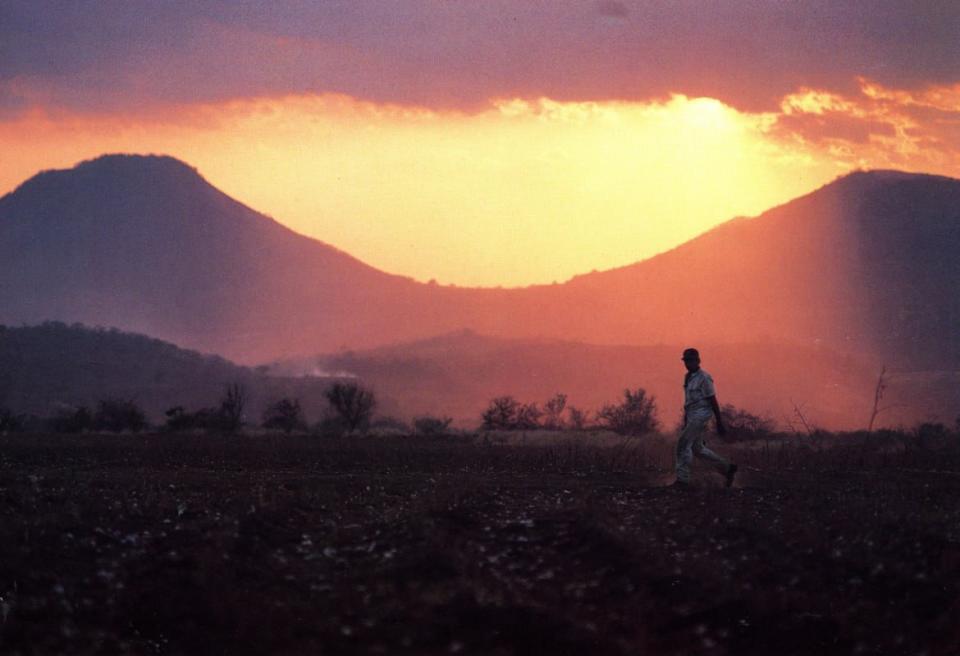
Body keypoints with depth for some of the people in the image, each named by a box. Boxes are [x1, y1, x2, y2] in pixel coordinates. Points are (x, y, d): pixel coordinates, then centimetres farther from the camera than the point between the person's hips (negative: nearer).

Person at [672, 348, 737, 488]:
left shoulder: (704, 378, -12)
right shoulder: (688, 377, 13)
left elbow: (713, 401, -12)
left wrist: (720, 423, -12)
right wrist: (685, 422, 22)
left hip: (700, 415, -9)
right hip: (691, 417, 9)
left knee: (683, 444, -13)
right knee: (697, 448, 11)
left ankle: (682, 479, -8)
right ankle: (727, 468, 22)